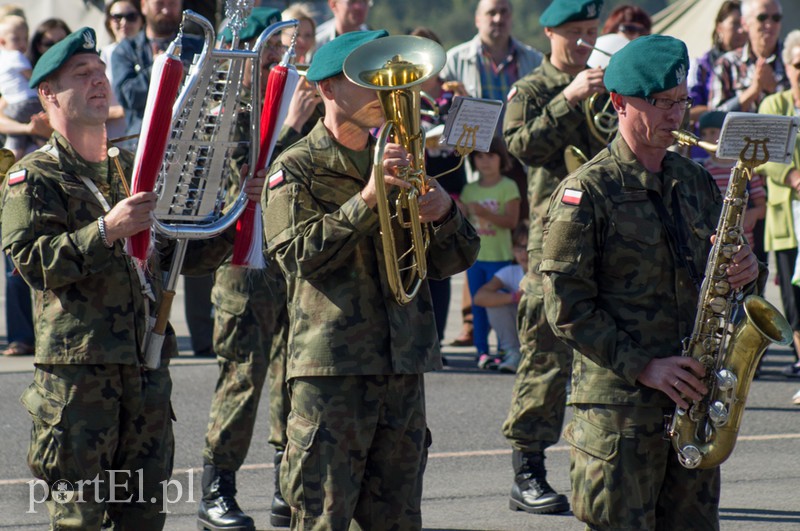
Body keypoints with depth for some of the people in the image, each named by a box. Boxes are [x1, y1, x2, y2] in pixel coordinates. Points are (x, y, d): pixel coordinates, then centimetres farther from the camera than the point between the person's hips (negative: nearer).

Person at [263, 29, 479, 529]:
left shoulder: (402, 162, 17)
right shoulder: (296, 169, 1)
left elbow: (453, 261, 15)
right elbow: (298, 253, -15)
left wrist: (445, 214, -7)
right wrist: (367, 199, -22)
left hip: (405, 368, 5)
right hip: (331, 370, -5)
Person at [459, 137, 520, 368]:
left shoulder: (508, 187, -2)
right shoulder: (469, 190, 11)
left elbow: (512, 221, -11)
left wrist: (486, 214, -23)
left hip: (499, 256, -4)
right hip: (475, 254, 5)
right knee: (478, 304, 5)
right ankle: (482, 351, 10)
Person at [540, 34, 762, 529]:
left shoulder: (696, 182, 14)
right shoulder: (588, 191, -6)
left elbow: (717, 276, 21)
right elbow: (568, 306, -10)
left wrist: (746, 271, -4)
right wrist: (643, 367, -17)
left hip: (693, 395, 6)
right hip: (617, 408, -6)